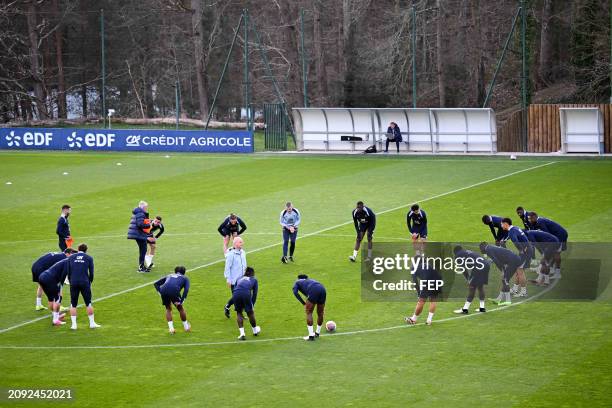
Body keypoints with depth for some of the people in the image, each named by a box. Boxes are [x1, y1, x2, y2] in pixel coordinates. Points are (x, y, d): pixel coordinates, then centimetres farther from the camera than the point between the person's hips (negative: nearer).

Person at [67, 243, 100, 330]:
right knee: (88, 304, 9)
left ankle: (73, 324, 3)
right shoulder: (89, 258, 8)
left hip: (74, 283, 1)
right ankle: (92, 323, 13)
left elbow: (68, 272, 12)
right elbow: (91, 273, 7)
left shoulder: (71, 257, 12)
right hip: (85, 283, -1)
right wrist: (89, 283, 19)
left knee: (73, 305, 9)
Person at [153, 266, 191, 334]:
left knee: (168, 309, 26)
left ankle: (171, 328, 16)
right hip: (174, 291, -3)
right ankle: (186, 327, 36)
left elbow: (156, 283, 28)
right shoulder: (185, 278, 28)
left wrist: (160, 293, 18)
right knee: (180, 308, 22)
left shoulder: (169, 276, 37)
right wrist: (181, 302, 5)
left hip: (164, 290, 3)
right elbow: (186, 290, 7)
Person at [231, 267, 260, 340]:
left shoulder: (239, 279, 32)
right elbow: (254, 294, 18)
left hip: (236, 294, 2)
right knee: (250, 312, 19)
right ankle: (255, 330, 39)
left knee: (239, 313, 19)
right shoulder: (254, 280, 25)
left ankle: (242, 333, 8)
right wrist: (252, 305, 23)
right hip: (246, 294, -2)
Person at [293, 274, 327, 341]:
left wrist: (304, 304, 8)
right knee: (320, 313, 20)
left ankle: (311, 336, 0)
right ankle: (317, 333, 37)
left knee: (309, 313, 6)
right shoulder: (311, 280, 42)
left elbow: (295, 292, 6)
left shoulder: (297, 282, 28)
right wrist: (323, 307, 36)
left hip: (313, 292, -5)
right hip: (323, 290, 5)